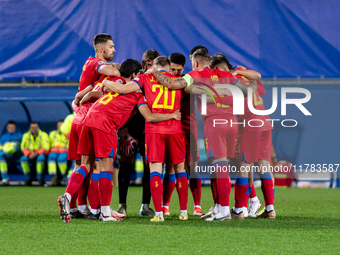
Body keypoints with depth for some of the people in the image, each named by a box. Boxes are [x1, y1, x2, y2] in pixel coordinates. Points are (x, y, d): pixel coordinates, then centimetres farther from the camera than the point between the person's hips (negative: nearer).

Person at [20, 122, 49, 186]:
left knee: (41, 158, -39)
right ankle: (28, 178, -18)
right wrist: (29, 154, -18)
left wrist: (36, 153, -23)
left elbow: (45, 147, -9)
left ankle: (40, 178, -24)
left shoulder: (43, 135, 1)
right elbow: (23, 147, 2)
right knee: (23, 159, -31)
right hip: (30, 155, 2)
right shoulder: (26, 135, 8)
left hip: (40, 154, -2)